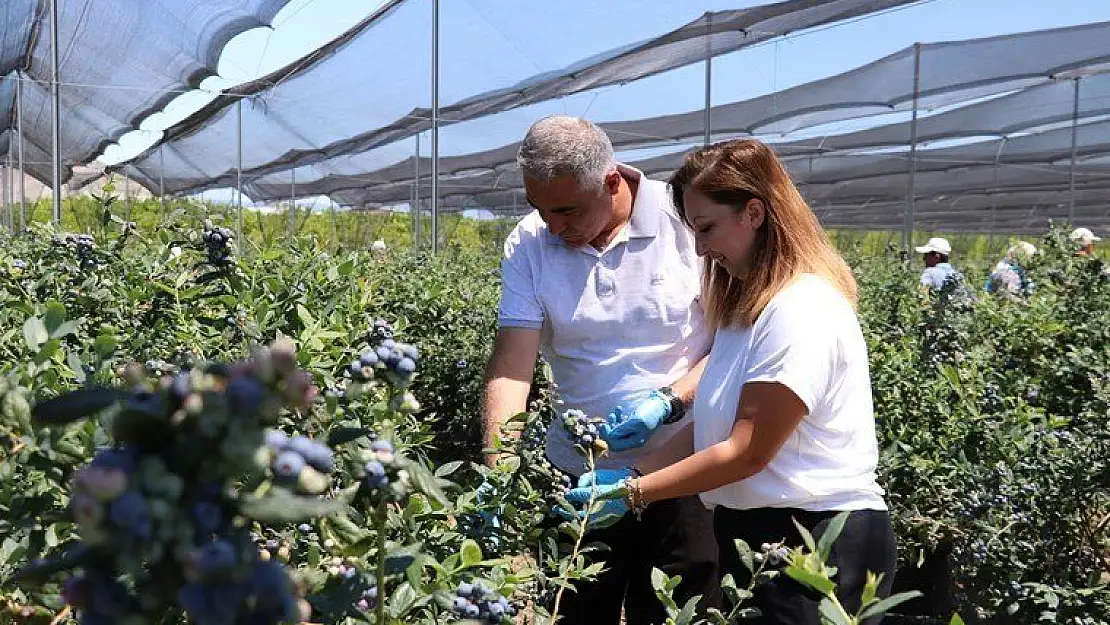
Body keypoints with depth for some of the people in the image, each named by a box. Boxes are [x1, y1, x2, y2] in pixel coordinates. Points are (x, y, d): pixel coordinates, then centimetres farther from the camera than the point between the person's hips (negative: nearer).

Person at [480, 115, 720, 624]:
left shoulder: (689, 220, -10)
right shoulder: (528, 244, -3)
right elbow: (512, 363, -11)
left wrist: (670, 401, -20)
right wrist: (497, 467, -22)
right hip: (577, 474, 3)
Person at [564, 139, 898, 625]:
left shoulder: (802, 310, -20)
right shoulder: (747, 303, 10)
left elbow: (747, 452, -21)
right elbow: (712, 424, 6)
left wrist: (633, 493, -16)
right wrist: (634, 473, -5)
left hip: (820, 546, -8)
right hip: (752, 532, 8)